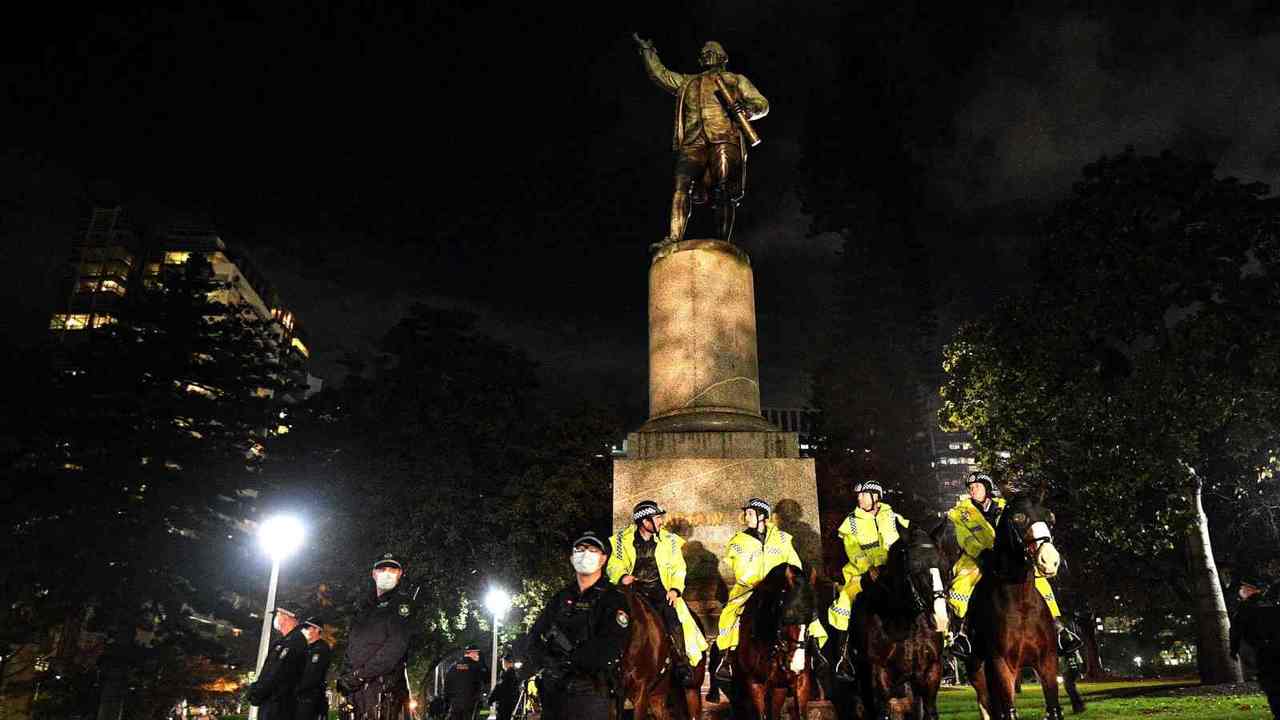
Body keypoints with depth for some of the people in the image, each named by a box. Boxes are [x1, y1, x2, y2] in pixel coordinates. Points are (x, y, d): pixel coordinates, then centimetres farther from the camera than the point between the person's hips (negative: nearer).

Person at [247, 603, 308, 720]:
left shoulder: (295, 642, -15)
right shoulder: (282, 641, 20)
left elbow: (278, 675, -20)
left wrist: (256, 692, -13)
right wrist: (255, 689, 12)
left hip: (278, 703, -10)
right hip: (271, 701, 10)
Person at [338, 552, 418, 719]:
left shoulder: (402, 601, -1)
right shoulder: (365, 606, 23)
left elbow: (396, 646, -13)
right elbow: (351, 645, 22)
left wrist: (360, 674, -16)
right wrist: (345, 675, 5)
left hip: (384, 685, -7)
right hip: (357, 687, 7)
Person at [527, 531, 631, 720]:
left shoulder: (614, 599, -3)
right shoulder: (560, 598, 15)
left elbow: (609, 649, -16)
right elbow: (534, 638, 8)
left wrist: (568, 659, -11)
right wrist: (549, 663, -11)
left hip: (591, 693, -5)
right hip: (552, 692, 5)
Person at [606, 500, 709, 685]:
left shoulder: (669, 539, 7)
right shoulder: (624, 540, 4)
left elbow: (678, 568, 7)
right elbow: (614, 566, 7)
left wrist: (675, 589, -9)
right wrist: (622, 577, -15)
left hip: (659, 589, 0)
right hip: (633, 589, 0)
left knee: (673, 617, -25)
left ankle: (682, 664, -14)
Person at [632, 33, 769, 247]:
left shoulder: (736, 80, 26)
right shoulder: (688, 82, 35)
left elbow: (762, 104, 17)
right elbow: (660, 74, 39)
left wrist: (747, 108, -4)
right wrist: (647, 50, 35)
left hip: (725, 139, -2)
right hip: (693, 141, 2)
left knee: (724, 193, -14)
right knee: (682, 186, -20)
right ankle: (673, 238, -30)